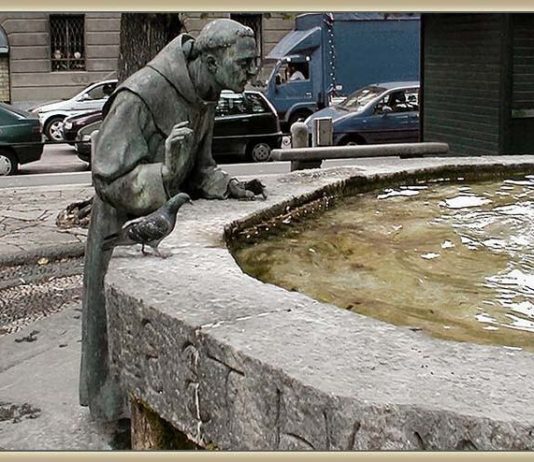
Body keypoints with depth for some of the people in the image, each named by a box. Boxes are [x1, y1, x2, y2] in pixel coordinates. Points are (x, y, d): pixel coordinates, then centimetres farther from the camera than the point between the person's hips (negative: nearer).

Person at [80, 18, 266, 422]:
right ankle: (116, 406, 21)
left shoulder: (204, 98, -1)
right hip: (125, 229, -8)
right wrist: (164, 172, -41)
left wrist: (230, 187, -7)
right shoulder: (140, 96, -27)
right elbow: (109, 180, -27)